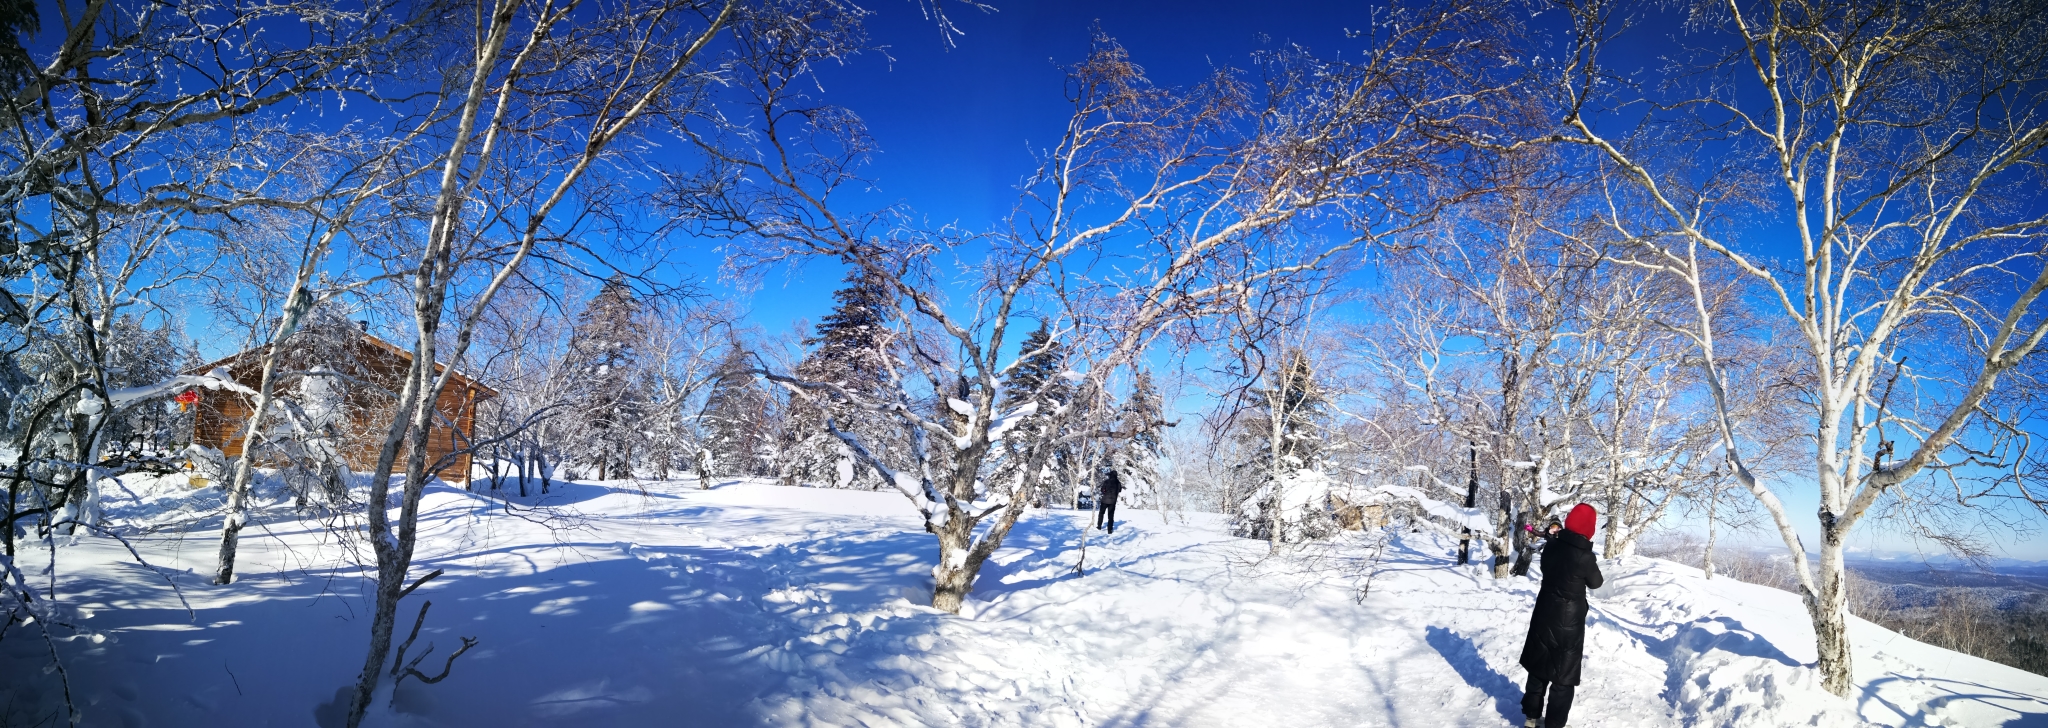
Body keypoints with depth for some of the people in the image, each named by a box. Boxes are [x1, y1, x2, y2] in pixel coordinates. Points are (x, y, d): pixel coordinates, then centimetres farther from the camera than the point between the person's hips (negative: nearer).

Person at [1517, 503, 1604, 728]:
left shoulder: (1551, 546, -6)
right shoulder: (1584, 557, -21)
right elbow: (1595, 583, -2)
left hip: (1544, 615, 6)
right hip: (1568, 622, -6)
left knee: (1539, 667, 18)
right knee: (1563, 676, 7)